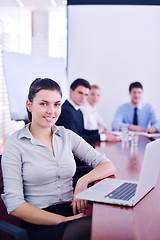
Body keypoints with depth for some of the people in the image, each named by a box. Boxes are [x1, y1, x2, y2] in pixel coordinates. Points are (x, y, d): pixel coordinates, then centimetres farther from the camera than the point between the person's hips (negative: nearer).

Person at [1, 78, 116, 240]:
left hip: (72, 212, 6)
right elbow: (14, 203, -10)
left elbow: (108, 165, 8)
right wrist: (63, 220, -17)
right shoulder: (14, 144, -2)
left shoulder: (67, 136, 11)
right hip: (39, 223, -6)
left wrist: (84, 181, -14)